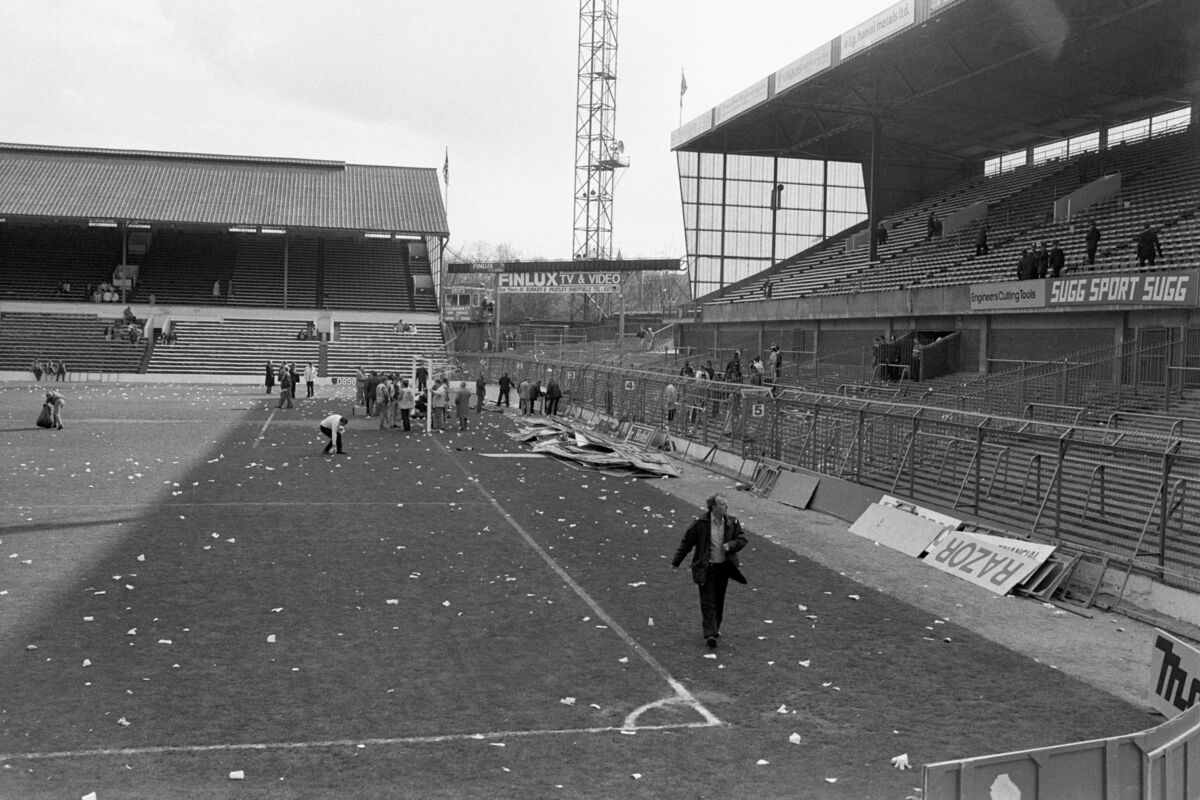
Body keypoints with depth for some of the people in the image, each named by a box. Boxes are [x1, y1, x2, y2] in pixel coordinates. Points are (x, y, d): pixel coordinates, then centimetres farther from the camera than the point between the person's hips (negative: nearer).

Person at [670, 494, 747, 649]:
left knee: (719, 600, 15)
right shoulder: (700, 524, -14)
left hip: (724, 567, 4)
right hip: (706, 568, -4)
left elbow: (742, 539, 7)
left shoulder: (732, 523, -2)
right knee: (708, 601, -7)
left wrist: (731, 545, -16)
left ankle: (714, 628, 33)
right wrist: (676, 562, 3)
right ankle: (709, 634, -9)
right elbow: (686, 543, -4)